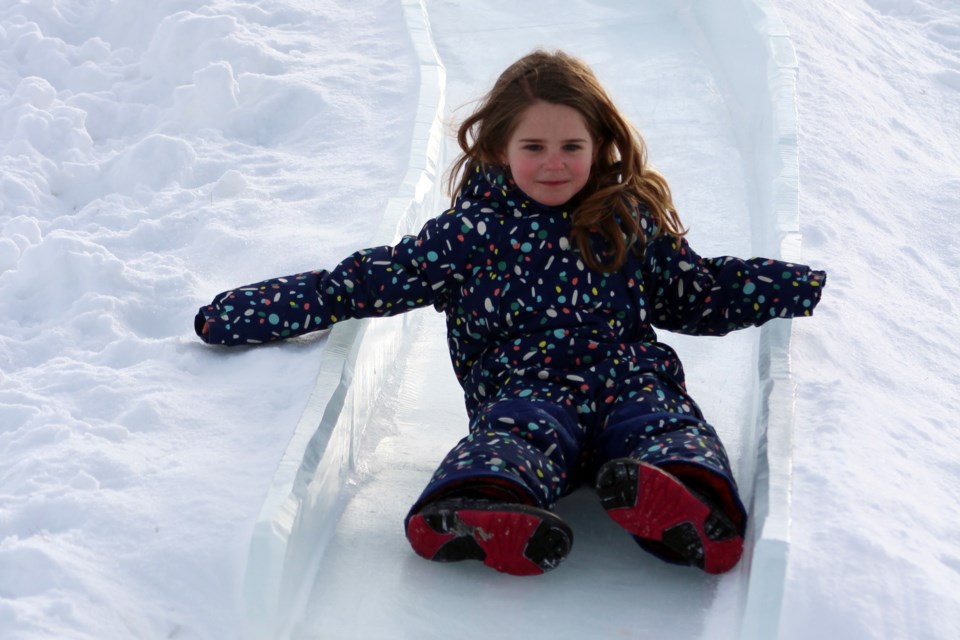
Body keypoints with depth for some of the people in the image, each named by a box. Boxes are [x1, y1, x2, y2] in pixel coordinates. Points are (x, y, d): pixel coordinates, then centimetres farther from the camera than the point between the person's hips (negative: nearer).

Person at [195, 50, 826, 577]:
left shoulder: (632, 219, 19)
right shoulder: (473, 229, 11)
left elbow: (698, 292, 30)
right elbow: (370, 280, 12)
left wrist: (798, 286, 21)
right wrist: (248, 313, 8)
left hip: (631, 380, 3)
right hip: (525, 383, -2)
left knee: (675, 425, -31)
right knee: (516, 430, -37)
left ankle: (680, 499, -59)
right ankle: (483, 510, -63)